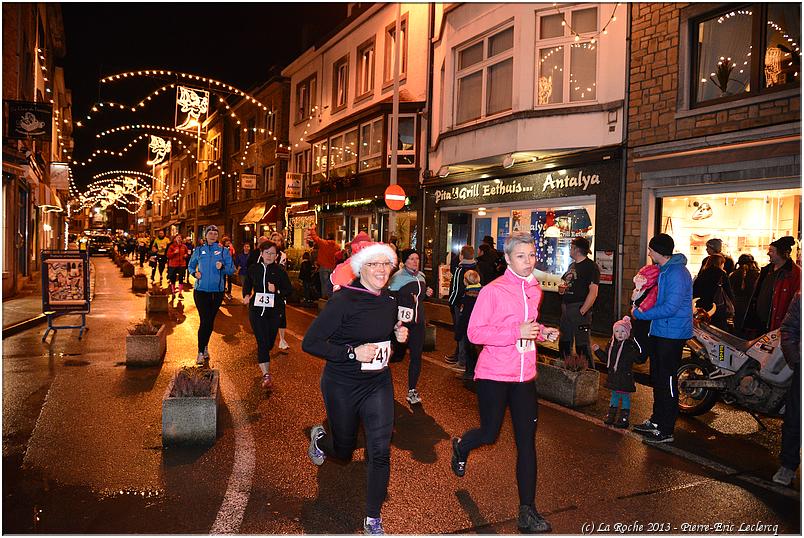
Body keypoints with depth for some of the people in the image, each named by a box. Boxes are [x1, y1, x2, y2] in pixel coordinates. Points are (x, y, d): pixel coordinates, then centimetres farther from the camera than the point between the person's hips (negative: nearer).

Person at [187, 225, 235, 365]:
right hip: (201, 290, -1)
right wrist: (195, 273, -1)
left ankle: (205, 347, 30)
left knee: (210, 321, 12)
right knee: (204, 321, -8)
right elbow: (190, 265, 19)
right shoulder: (199, 250, 6)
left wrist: (222, 267, -18)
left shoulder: (223, 250, 3)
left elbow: (232, 269, 2)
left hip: (217, 291, 1)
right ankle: (201, 352, 0)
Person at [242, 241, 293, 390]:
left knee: (270, 342, 11)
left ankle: (263, 360, 44)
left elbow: (289, 289, 0)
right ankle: (266, 375, -12)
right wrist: (246, 296, 1)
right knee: (262, 342, -10)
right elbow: (247, 285, 20)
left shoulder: (279, 271, -1)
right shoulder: (253, 269, 4)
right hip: (257, 309, 0)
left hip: (275, 310, 0)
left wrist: (277, 291, -17)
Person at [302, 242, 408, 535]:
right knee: (344, 451, 16)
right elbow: (309, 343, -21)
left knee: (380, 451, -4)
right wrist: (352, 353, -27)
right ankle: (319, 437, 53)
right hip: (342, 385, -4)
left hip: (378, 383, 4)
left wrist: (398, 335, -3)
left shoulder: (389, 302, -1)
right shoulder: (344, 300, -21)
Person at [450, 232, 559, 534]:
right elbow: (474, 333, -17)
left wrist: (542, 332, 3)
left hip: (525, 376, 6)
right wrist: (517, 332, -25)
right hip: (493, 375, -5)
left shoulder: (535, 289, 9)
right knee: (490, 433, 6)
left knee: (527, 441, 4)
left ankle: (527, 512, 14)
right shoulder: (493, 291, -13)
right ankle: (460, 447, 43)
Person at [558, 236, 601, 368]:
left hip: (580, 309, -9)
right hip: (566, 308, 9)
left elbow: (593, 292, -17)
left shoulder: (591, 266, -10)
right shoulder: (572, 265, 17)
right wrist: (561, 288, 5)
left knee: (582, 345, -6)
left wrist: (582, 311, -21)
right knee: (564, 343, 15)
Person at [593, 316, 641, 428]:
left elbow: (639, 359, -18)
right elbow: (605, 358, 15)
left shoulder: (631, 345, -13)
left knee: (625, 396, 4)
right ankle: (611, 415, 28)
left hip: (625, 376, -6)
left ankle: (624, 418, 14)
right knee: (614, 395, 18)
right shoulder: (612, 344, 6)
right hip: (613, 376, 6)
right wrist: (598, 350, 7)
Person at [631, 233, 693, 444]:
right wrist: (643, 308, 7)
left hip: (672, 335, -10)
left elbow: (670, 308, -25)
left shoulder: (677, 273, -20)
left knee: (667, 382, -3)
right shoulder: (664, 270, 11)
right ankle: (657, 421, 32)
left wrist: (641, 314, -17)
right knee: (657, 378, 18)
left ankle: (666, 431, 7)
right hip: (660, 332, 10)